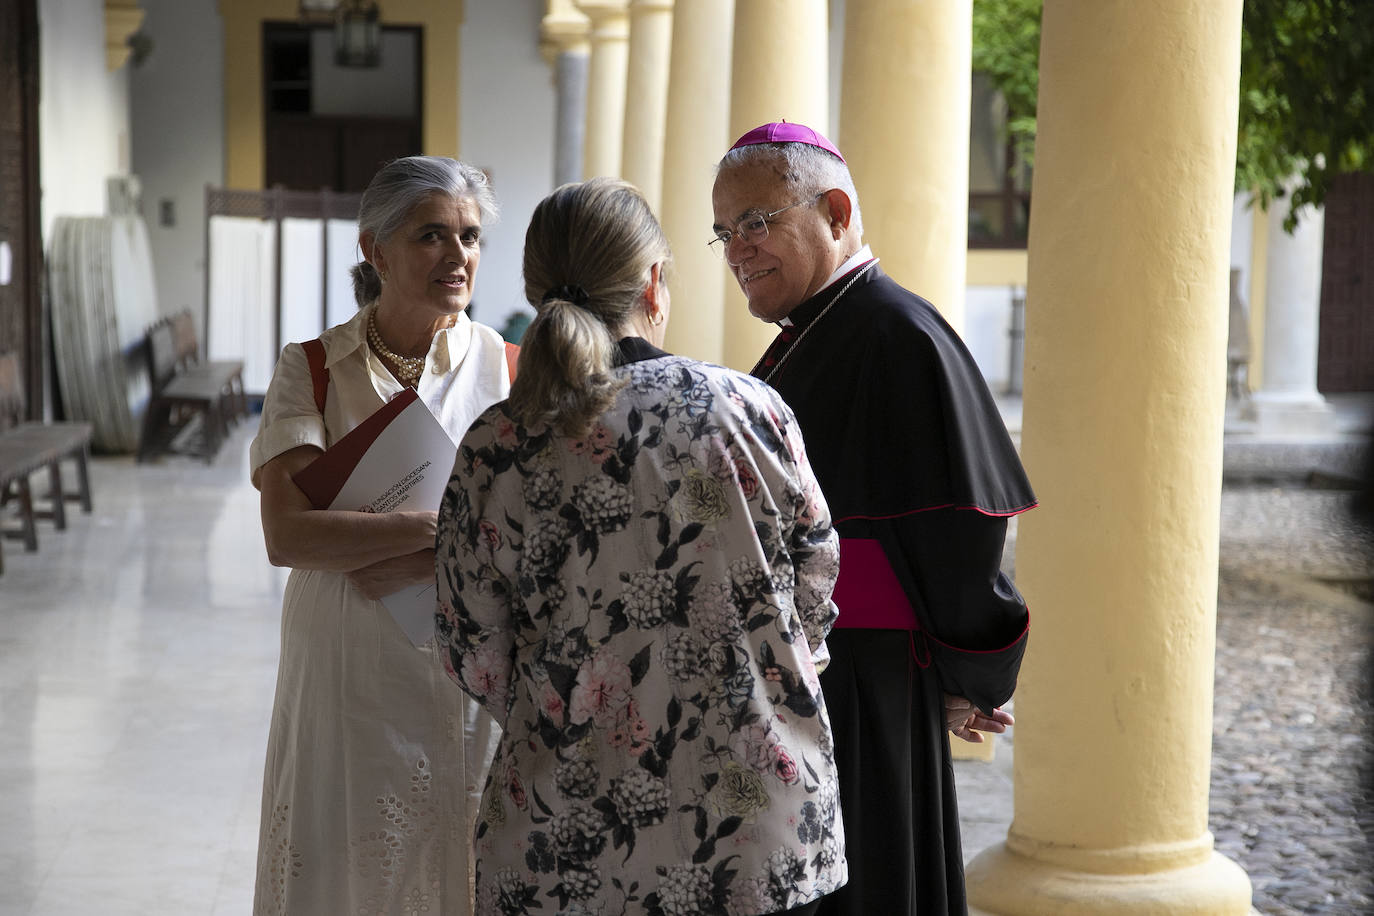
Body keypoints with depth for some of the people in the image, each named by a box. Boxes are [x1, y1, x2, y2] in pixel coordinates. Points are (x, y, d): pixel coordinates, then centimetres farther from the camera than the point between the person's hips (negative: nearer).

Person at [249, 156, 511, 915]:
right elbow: (286, 535, -15)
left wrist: (415, 566, -18)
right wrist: (444, 529, -21)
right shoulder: (311, 372, -1)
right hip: (351, 684, 0)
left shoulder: (510, 370, 1)